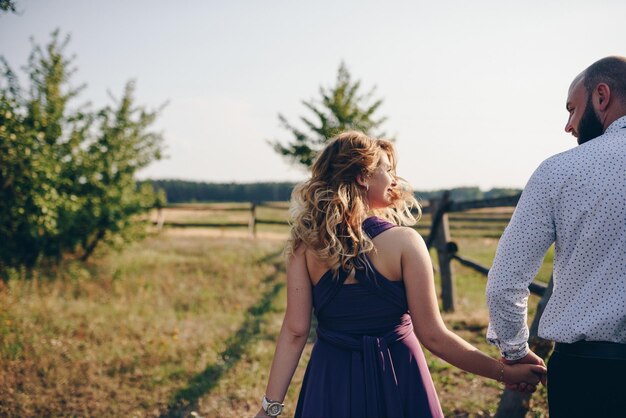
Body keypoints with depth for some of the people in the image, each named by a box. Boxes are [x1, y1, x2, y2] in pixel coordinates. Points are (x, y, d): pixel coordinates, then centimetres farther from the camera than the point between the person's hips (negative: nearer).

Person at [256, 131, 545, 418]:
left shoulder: (306, 243, -5)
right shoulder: (402, 241, -13)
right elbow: (432, 335, -14)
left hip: (330, 382, 2)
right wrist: (504, 373, -6)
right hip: (394, 379, -2)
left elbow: (294, 331, -9)